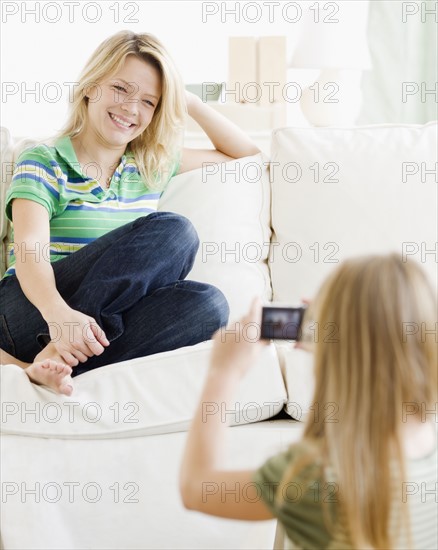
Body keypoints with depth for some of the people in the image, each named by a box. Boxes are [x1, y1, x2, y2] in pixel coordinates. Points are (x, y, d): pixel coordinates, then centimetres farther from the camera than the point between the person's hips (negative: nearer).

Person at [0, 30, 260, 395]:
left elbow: (244, 152, 28)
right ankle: (56, 348, -27)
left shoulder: (153, 166, 18)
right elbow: (30, 251, -14)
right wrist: (57, 312, -35)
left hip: (105, 315, 5)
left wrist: (189, 102, 15)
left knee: (207, 304, -27)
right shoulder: (43, 163, 1)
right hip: (30, 310, -5)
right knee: (173, 231, -23)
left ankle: (53, 360, -31)